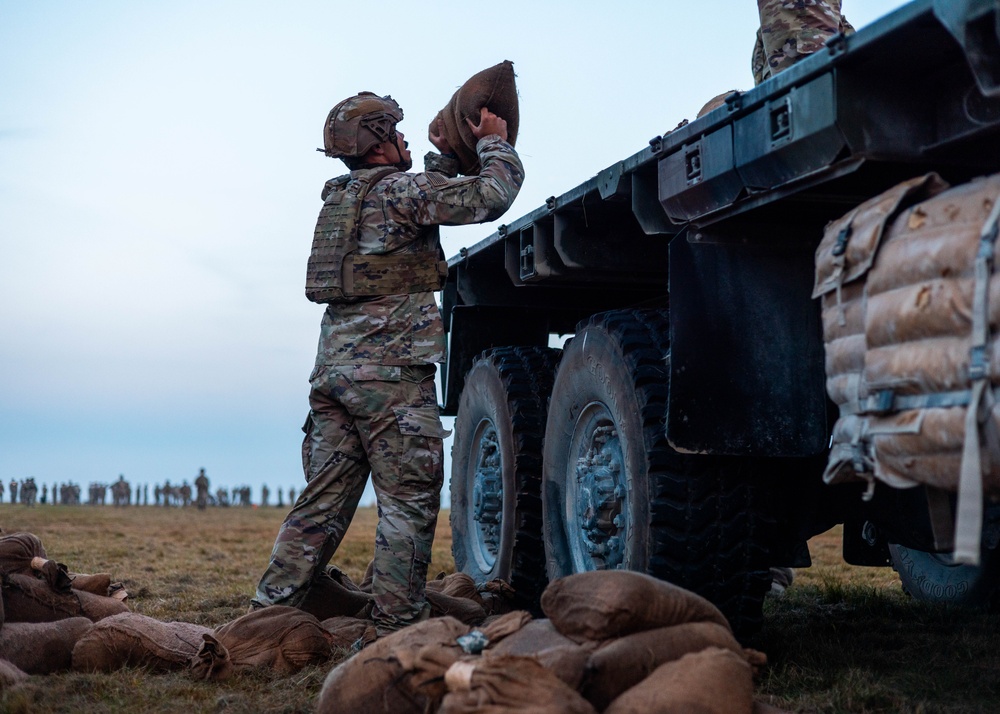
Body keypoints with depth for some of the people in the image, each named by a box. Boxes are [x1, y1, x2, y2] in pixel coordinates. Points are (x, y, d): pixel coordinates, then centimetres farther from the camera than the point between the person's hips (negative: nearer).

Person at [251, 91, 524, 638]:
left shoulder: (340, 198, 21)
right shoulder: (398, 189, -4)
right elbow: (490, 197, -8)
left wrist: (446, 158, 28)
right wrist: (493, 142, 8)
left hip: (334, 367, 8)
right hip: (391, 372, -8)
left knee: (323, 499, 11)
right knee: (408, 502, -3)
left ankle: (268, 611, 10)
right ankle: (399, 628, -3)